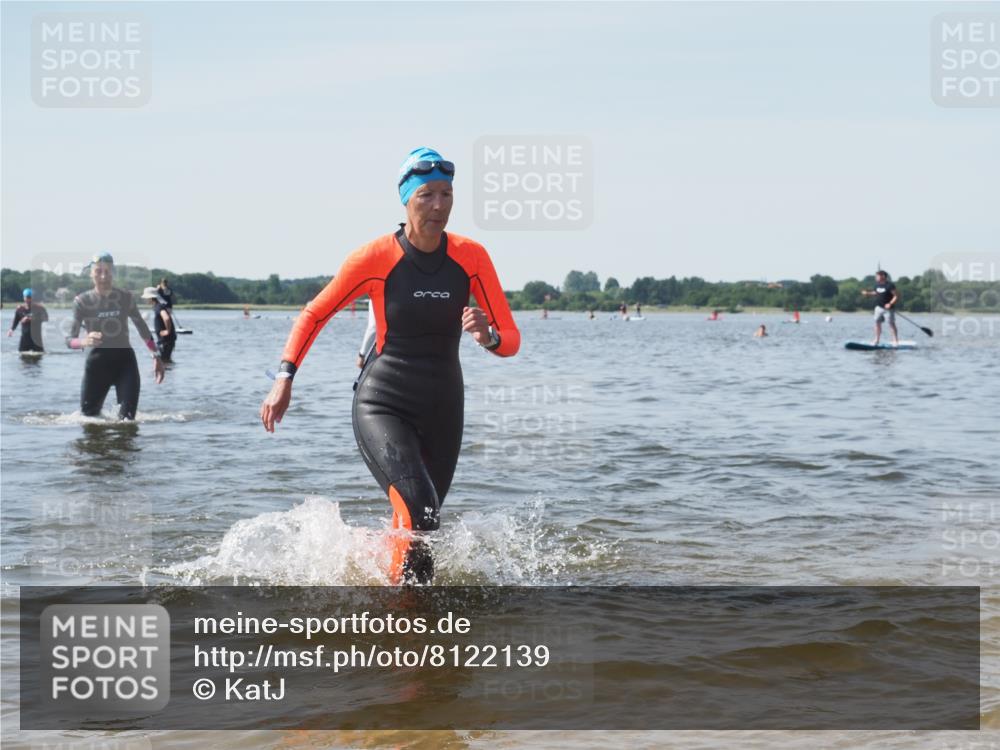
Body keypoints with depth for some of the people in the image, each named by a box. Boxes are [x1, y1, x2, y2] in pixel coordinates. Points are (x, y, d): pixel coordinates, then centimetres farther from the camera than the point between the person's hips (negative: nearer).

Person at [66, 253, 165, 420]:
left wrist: (156, 356, 14)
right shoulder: (82, 301, -7)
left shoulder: (126, 298, 0)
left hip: (125, 360, 1)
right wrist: (84, 341, -34)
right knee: (89, 415, 8)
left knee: (127, 417, -13)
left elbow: (142, 328, 15)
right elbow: (69, 339, -11)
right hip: (98, 362, -1)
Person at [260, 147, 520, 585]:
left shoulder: (471, 257, -4)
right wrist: (285, 377, -9)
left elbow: (511, 340, -1)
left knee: (416, 530, 13)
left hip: (443, 411, 4)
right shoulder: (375, 257, -11)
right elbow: (314, 314, 2)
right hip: (382, 405, -4)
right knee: (418, 515, -25)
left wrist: (489, 336, -25)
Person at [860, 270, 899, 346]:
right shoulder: (877, 285, 8)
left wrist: (890, 304, -22)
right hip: (879, 307, 7)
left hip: (888, 308, -7)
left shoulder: (890, 285, -14)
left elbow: (896, 296, -13)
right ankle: (876, 340, 16)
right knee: (877, 323, 7)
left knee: (891, 324, -4)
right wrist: (868, 293, 7)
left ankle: (896, 341, -1)